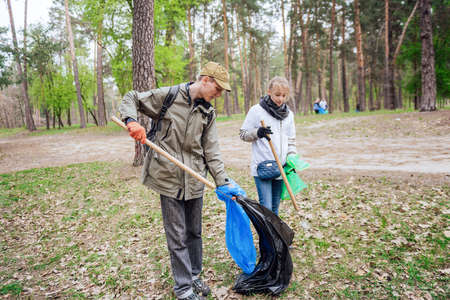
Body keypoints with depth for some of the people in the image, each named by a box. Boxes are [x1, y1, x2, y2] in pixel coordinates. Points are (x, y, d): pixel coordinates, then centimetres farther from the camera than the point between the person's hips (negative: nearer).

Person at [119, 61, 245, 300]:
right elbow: (131, 98, 1)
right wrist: (131, 121, -20)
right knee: (177, 236, 5)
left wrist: (222, 181, -5)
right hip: (169, 178, -4)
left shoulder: (208, 113, 5)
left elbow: (211, 151, 3)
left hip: (194, 180, 5)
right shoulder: (168, 96, -7)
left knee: (194, 232, 17)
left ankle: (194, 275, 38)